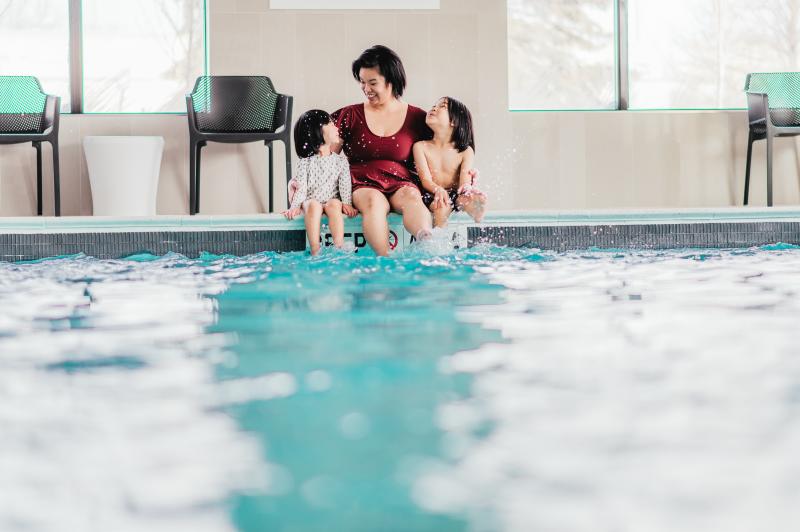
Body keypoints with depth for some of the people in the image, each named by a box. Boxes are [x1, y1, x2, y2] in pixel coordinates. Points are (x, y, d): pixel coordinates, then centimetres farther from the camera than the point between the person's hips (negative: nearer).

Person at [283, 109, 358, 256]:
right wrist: (294, 206, -18)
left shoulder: (341, 160, 7)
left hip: (332, 200, 1)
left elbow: (345, 184, -2)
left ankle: (339, 248, -40)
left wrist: (347, 203, -18)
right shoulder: (305, 162, 3)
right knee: (314, 205, -35)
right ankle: (315, 250, -40)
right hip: (311, 201, -1)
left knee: (334, 205, -33)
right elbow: (302, 187, -3)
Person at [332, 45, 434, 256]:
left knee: (411, 197, -35)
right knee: (374, 201, -35)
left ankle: (427, 241, -65)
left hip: (401, 184, 0)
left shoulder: (416, 118, 12)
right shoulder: (350, 116, 12)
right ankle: (386, 261, -53)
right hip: (363, 185, 0)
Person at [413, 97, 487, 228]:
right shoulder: (421, 147, 5)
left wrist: (467, 186, -35)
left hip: (456, 195, 2)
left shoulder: (465, 151, 6)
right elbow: (426, 180, -7)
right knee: (442, 206, -37)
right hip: (432, 196, -2)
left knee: (479, 199, -29)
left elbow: (464, 182, -8)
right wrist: (438, 189, -31)